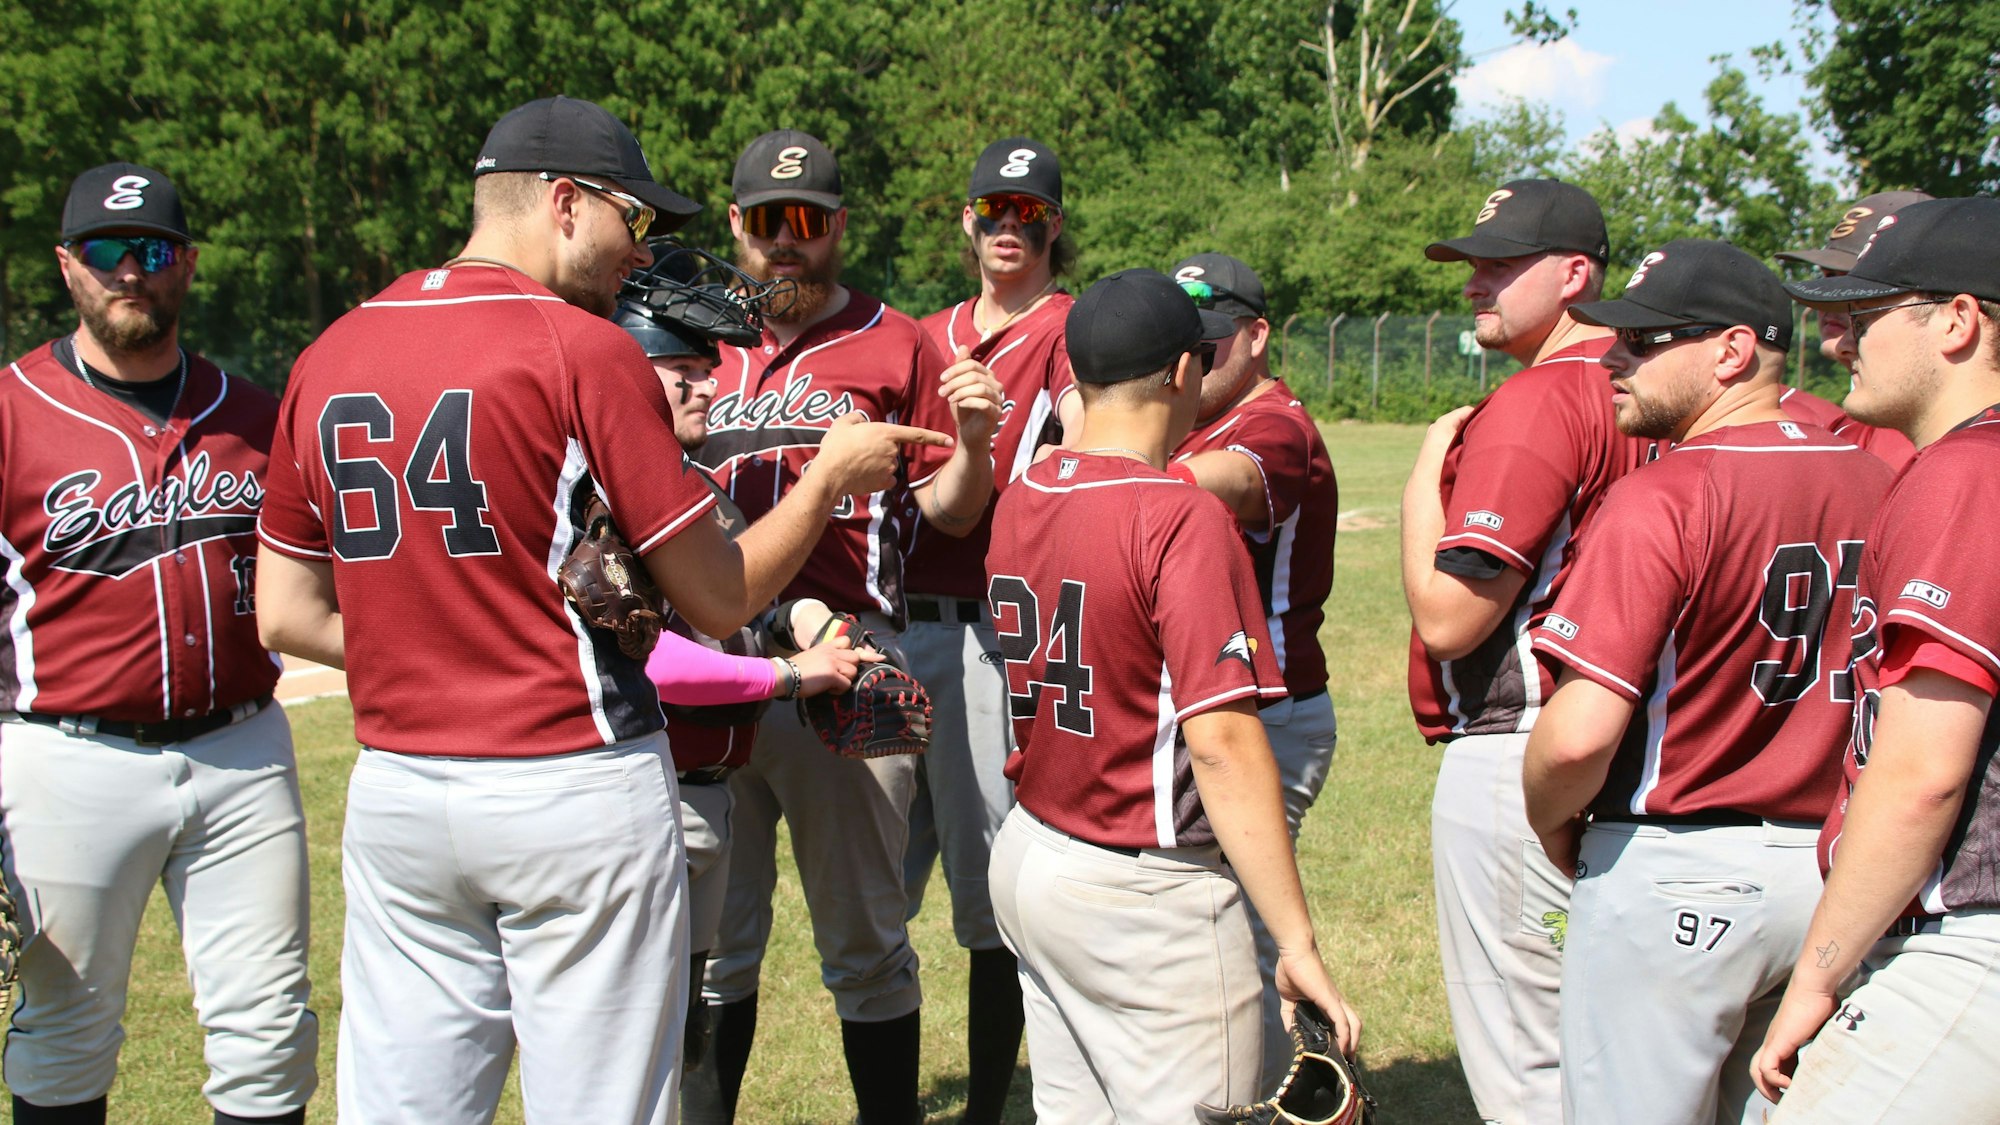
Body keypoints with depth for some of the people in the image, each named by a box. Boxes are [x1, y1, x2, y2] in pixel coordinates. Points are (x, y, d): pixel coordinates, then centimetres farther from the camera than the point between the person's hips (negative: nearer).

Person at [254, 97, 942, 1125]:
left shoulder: (326, 359, 8)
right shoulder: (583, 349, -10)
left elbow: (285, 618, 12)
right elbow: (719, 600, -7)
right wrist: (833, 475, 7)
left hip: (392, 795, 6)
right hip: (578, 790, -5)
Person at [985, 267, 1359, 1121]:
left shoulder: (1019, 501, 4)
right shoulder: (1183, 518, -18)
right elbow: (1221, 739, -23)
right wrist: (1297, 942, -21)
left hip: (1026, 855, 8)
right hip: (1141, 892, -8)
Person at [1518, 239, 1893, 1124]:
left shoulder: (1666, 495, -17)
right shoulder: (1875, 480, 2)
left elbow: (1579, 734, -23)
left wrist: (1551, 826, -3)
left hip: (1675, 876, -7)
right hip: (1835, 870, 7)